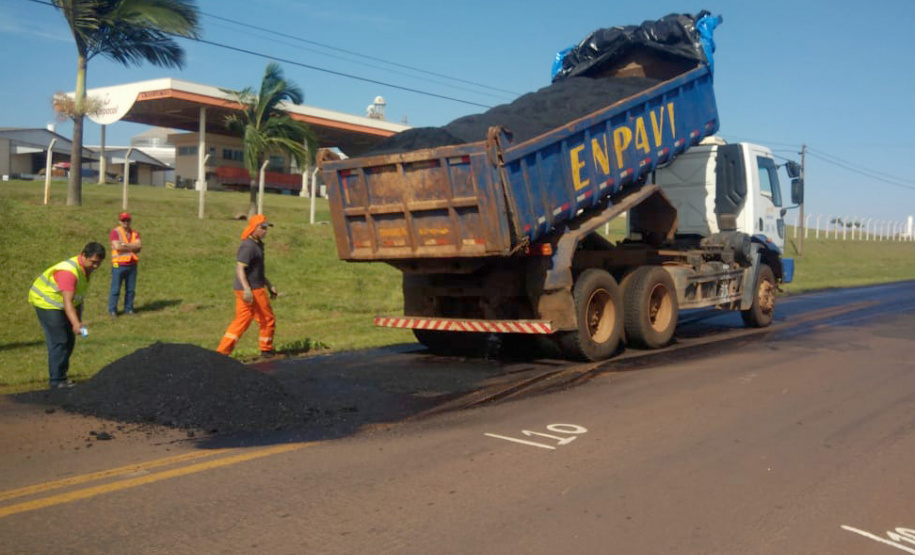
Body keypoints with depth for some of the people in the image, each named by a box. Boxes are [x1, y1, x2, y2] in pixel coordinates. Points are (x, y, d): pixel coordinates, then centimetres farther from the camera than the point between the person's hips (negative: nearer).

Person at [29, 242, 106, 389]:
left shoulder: (88, 267, -5)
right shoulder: (69, 271, -34)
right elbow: (67, 302, -41)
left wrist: (78, 314, 17)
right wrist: (75, 323, -51)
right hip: (47, 302, -9)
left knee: (69, 341, 10)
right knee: (59, 342, -13)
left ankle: (61, 375, 20)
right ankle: (56, 381, -8)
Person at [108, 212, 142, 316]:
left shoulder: (134, 233, 13)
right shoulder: (115, 232, -2)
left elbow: (139, 245, -4)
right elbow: (117, 246, -17)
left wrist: (126, 245, -15)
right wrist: (132, 247, -8)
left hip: (132, 265, 5)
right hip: (119, 264, -5)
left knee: (131, 289, 8)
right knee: (115, 289, -2)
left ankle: (128, 309, 19)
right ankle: (112, 310, 5)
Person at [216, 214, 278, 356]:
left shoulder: (257, 244, 15)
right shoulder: (248, 246, -17)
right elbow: (239, 268, -26)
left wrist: (269, 285, 28)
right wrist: (247, 289, -36)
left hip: (245, 291, 10)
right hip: (253, 291, -10)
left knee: (241, 321, 10)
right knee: (268, 320, 4)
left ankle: (222, 351, 9)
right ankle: (266, 350, 20)